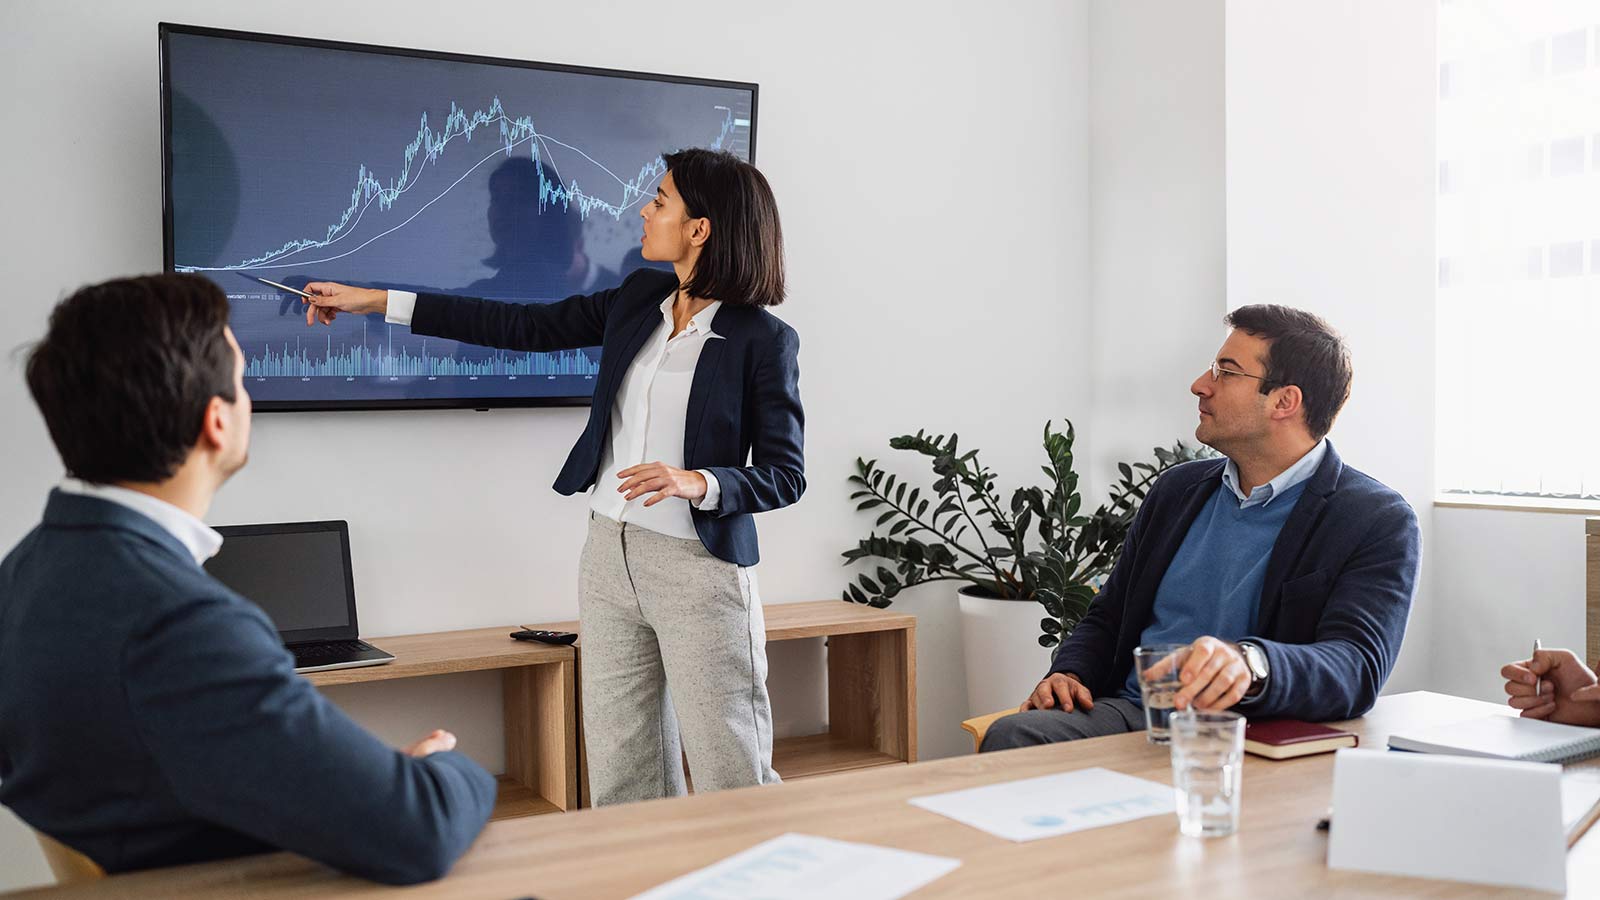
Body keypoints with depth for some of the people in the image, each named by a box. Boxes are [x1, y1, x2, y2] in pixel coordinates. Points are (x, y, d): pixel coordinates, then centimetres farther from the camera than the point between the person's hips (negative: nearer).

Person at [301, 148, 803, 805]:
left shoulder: (764, 340, -9)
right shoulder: (640, 300, 8)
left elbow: (785, 475, -6)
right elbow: (525, 327, 11)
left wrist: (697, 483, -24)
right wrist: (374, 301, 11)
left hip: (699, 565, -6)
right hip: (611, 554, 6)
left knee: (731, 775, -1)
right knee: (620, 772, 9)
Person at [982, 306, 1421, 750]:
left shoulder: (1379, 522, -2)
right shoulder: (1178, 488, 17)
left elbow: (1357, 668, -18)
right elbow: (1106, 618, 23)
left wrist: (1251, 664, -40)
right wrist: (1068, 674, 0)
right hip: (1129, 712, 5)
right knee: (1009, 735, -26)